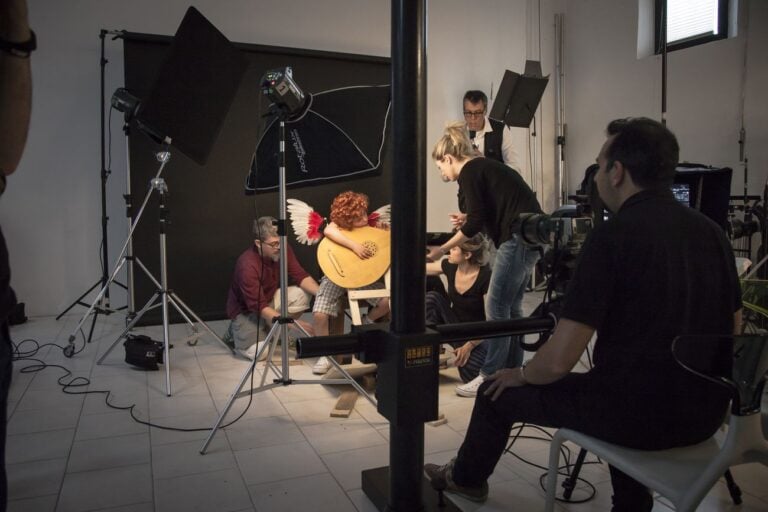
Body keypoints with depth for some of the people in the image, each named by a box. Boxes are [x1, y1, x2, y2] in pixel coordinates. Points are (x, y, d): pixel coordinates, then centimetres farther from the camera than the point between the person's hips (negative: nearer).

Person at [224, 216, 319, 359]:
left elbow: (301, 276, -14)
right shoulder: (247, 266, -34)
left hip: (269, 298, 6)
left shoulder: (283, 249, -16)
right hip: (246, 309, -6)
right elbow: (259, 307, -33)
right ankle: (236, 332, 9)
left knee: (302, 295, -20)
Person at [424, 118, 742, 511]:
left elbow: (559, 360, -21)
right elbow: (732, 327, 16)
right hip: (705, 413, 7)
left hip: (638, 412, -6)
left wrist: (521, 375, 0)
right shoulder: (711, 231, 2)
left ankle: (467, 477, 42)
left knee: (499, 391, 14)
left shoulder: (612, 236, -19)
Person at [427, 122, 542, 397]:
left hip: (519, 237, -10)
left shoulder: (469, 171, -6)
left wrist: (442, 249, -3)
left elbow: (476, 221, -11)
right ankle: (511, 372, 20)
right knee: (511, 306, 13)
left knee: (497, 307, -4)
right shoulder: (483, 166, 21)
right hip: (530, 234, 10)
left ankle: (490, 377, 2)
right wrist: (469, 220, 20)